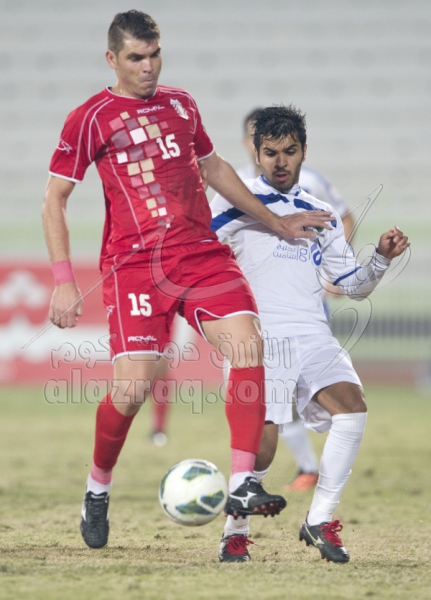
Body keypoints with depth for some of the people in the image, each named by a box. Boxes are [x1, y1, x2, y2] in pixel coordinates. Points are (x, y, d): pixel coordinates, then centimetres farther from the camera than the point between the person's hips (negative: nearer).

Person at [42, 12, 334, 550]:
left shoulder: (180, 104, 17)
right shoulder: (91, 118, 1)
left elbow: (214, 168, 31)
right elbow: (54, 199, 2)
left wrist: (274, 221, 32)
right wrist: (63, 282, -7)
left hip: (201, 251, 4)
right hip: (134, 261, -4)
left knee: (248, 342, -20)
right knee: (131, 387, -14)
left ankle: (242, 485, -20)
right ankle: (97, 489, 14)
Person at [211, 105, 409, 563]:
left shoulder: (320, 216, 23)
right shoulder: (234, 204, 9)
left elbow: (352, 285, 24)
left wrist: (382, 258, 6)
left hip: (313, 336, 4)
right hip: (260, 337, -4)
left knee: (352, 405, -23)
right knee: (264, 438, -20)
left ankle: (320, 521, -11)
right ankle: (235, 531, 4)